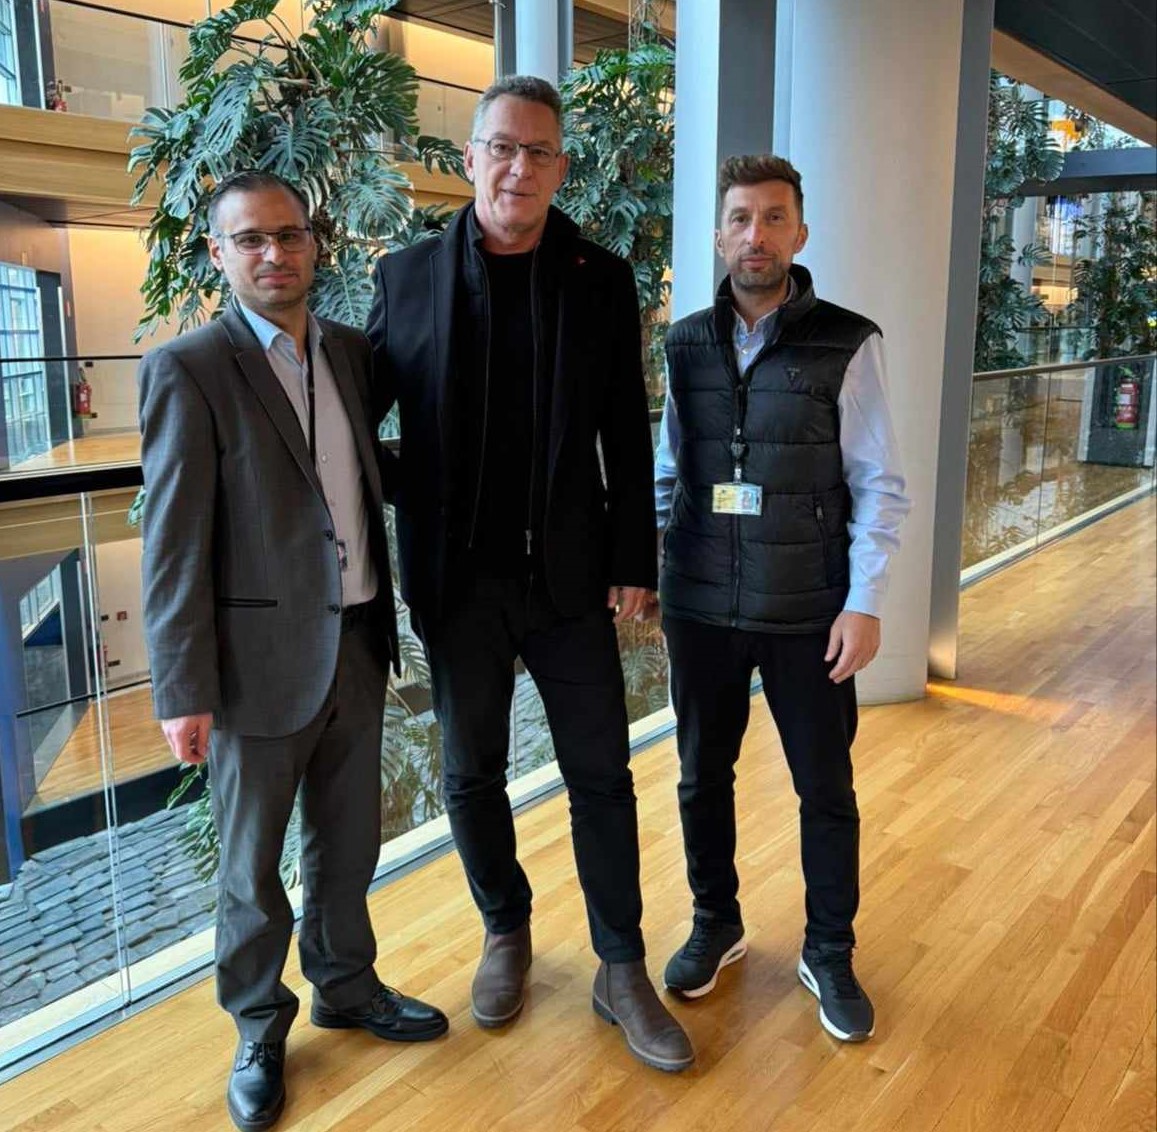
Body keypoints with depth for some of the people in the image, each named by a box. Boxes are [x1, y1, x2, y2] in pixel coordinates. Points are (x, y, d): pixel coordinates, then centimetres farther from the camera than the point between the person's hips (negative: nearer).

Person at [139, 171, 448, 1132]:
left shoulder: (351, 352, 6)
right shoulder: (187, 371, -11)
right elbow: (174, 546, -13)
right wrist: (184, 690, -14)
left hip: (358, 645, 5)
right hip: (263, 657, -5)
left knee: (349, 843, 20)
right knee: (253, 868, 12)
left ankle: (347, 987, 42)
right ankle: (260, 1031, 33)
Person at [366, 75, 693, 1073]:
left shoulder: (601, 280, 0)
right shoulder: (407, 277, 0)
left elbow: (626, 436, 0)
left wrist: (633, 563, -3)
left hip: (568, 575, 0)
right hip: (458, 580, 1)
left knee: (601, 774, 7)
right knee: (472, 774, 13)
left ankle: (622, 972, 23)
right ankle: (506, 933, 36)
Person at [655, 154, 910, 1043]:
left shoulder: (847, 344, -6)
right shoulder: (687, 344, 4)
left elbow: (879, 487, -5)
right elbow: (666, 474, 9)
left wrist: (865, 603, -11)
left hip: (808, 612, -2)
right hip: (701, 606, 3)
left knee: (826, 790, 10)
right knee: (704, 779, 15)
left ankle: (830, 953, 31)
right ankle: (716, 925, 37)